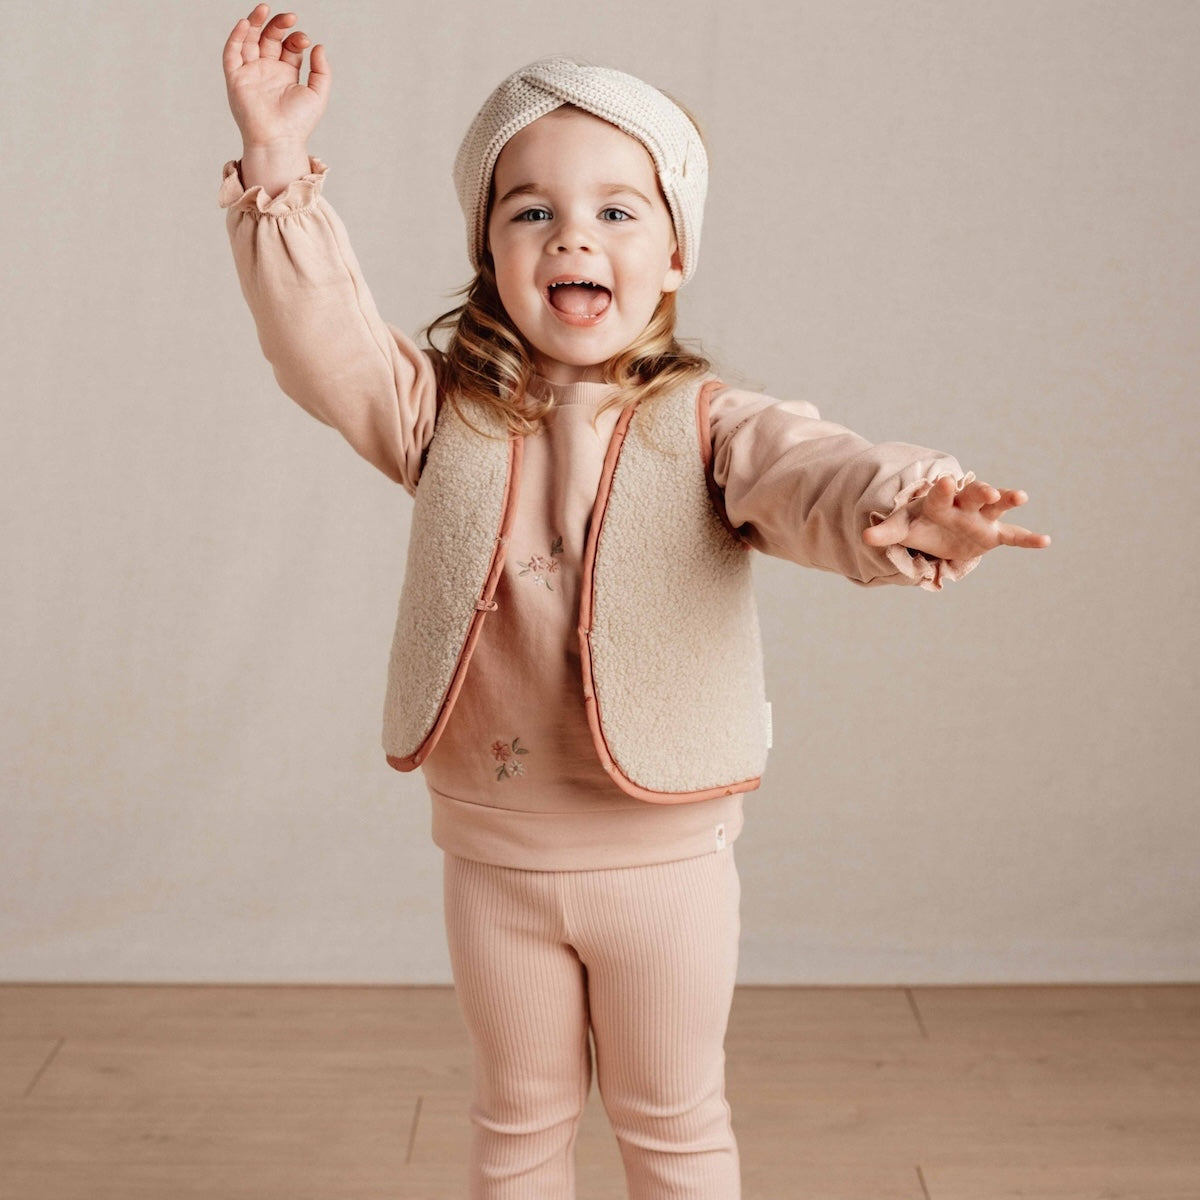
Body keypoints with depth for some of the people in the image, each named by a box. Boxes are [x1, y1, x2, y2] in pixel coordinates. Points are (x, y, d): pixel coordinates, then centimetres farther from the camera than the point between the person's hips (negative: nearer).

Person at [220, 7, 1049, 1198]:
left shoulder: (709, 427, -11)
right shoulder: (444, 411, -3)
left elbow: (813, 479, -28)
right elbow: (323, 337, -12)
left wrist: (907, 508, -51)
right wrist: (278, 163, -23)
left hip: (663, 854, -2)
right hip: (493, 850, 2)